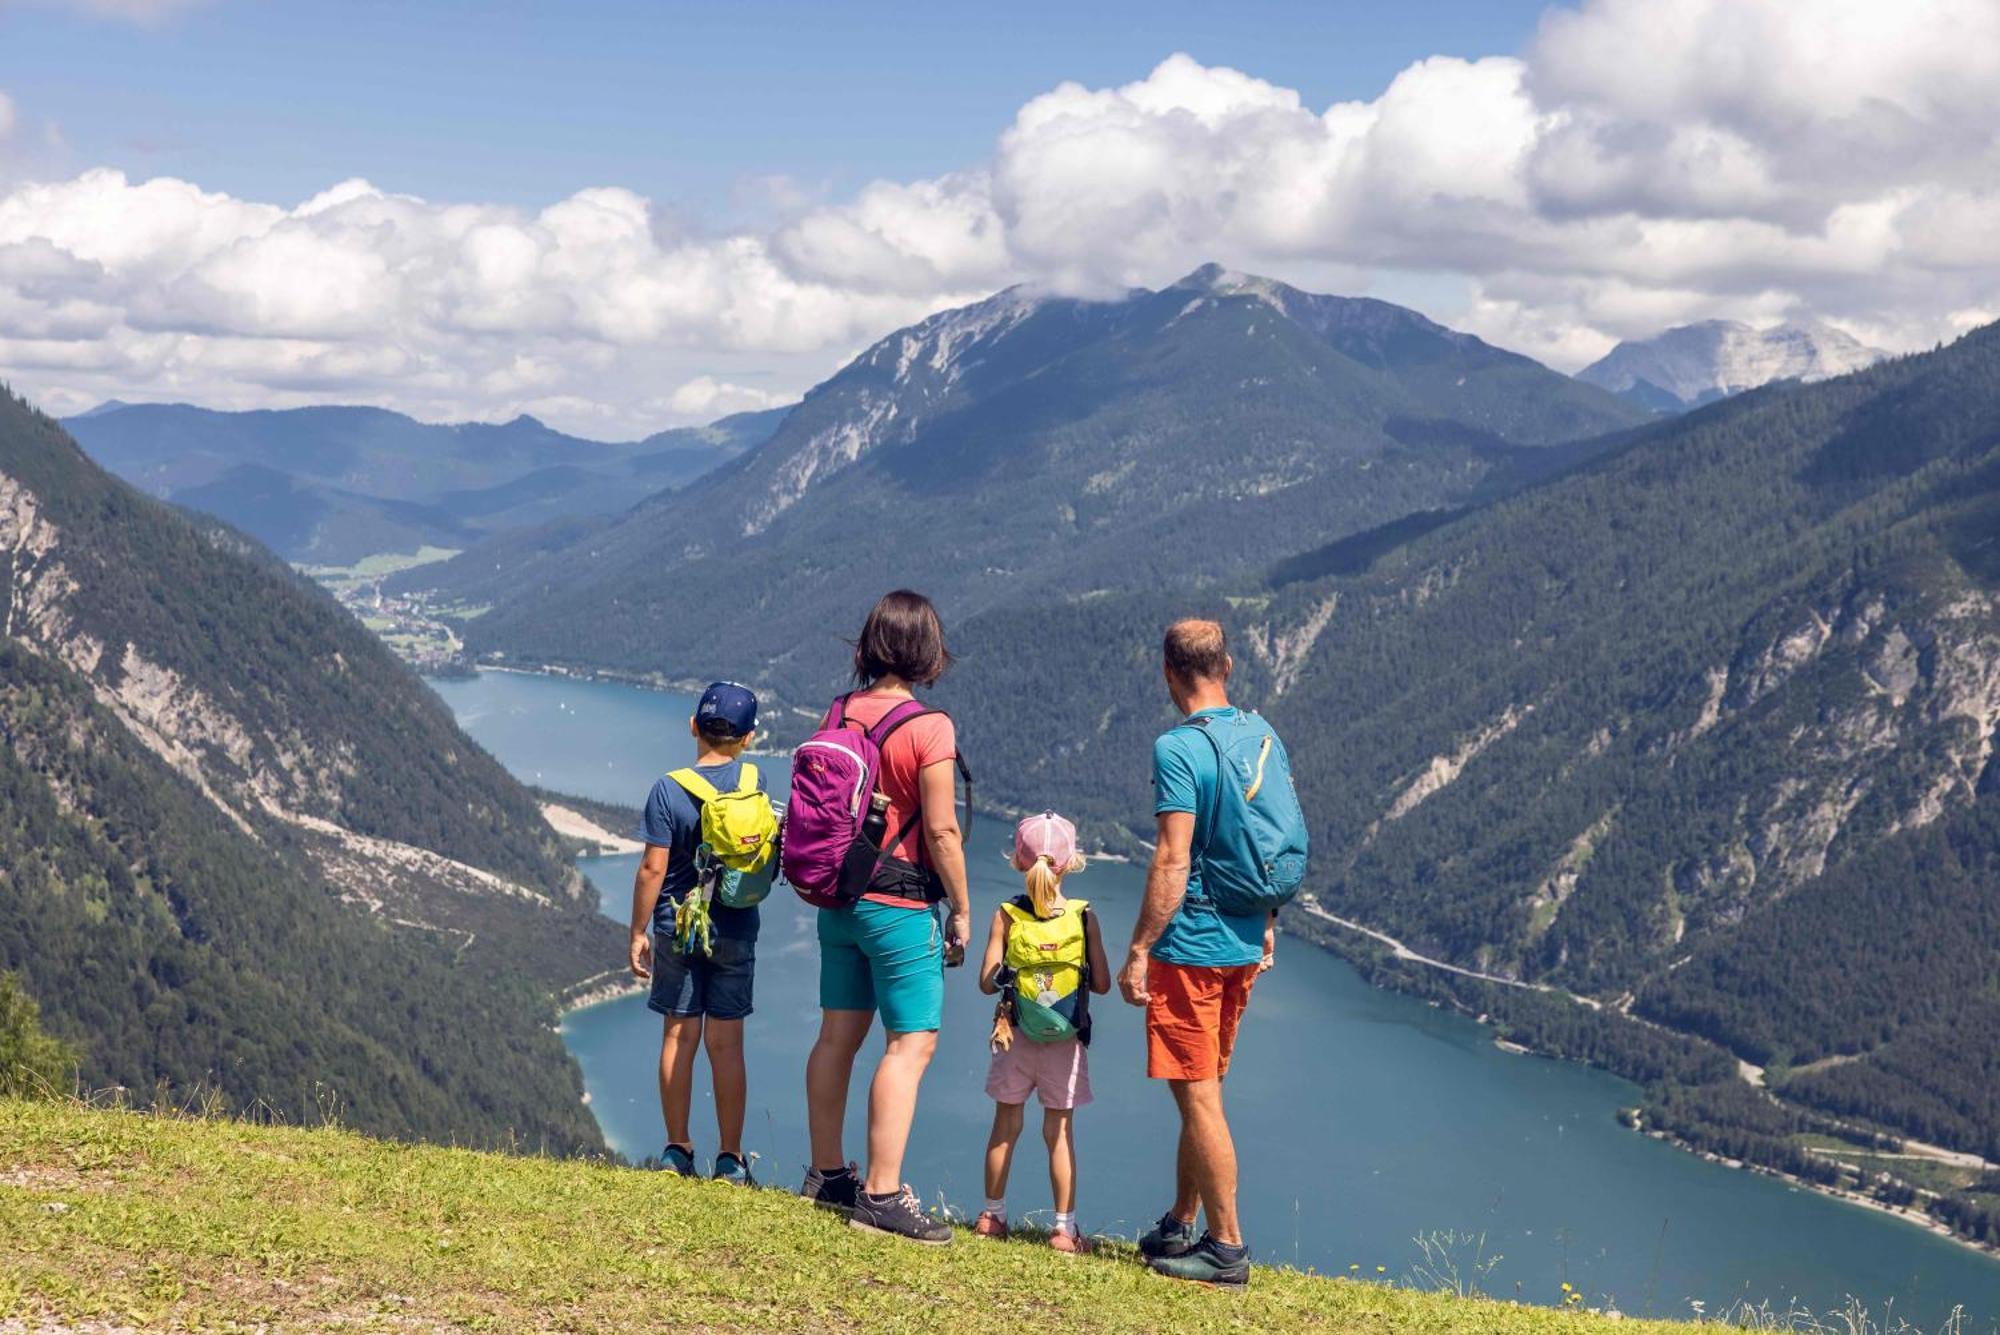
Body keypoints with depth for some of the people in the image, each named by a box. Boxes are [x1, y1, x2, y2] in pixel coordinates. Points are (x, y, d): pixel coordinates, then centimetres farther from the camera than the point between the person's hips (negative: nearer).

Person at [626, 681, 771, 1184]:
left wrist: (638, 932, -1)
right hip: (736, 930, 1)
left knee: (678, 1038, 8)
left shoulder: (669, 790, -12)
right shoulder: (753, 780, -5)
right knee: (726, 1044, 5)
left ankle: (678, 1150, 13)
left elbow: (653, 869, -11)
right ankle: (730, 1157, 7)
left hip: (678, 929, -1)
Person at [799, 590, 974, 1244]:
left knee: (837, 1035, 15)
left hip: (838, 898, 7)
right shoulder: (927, 728, -16)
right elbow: (941, 831, -16)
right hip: (900, 905, -7)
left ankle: (827, 1173, 24)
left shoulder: (837, 714, 3)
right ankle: (881, 1194, -7)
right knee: (912, 1043, -4)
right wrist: (961, 910, -6)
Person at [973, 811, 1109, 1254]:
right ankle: (1064, 1227, 7)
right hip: (1066, 1044, -1)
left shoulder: (1006, 916, -8)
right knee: (1060, 1132, 5)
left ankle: (993, 1215, 21)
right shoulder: (1084, 917, -10)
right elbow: (1102, 984, -7)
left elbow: (987, 982, -9)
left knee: (1005, 1127, 13)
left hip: (1015, 1039, 1)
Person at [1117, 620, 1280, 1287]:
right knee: (1201, 1092, 18)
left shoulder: (1177, 748, -17)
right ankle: (1180, 1226, 28)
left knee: (1197, 1096, 0)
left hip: (1191, 945, -8)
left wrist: (1138, 950, -16)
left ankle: (1228, 1247, 3)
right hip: (1244, 944, 8)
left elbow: (1172, 860, -21)